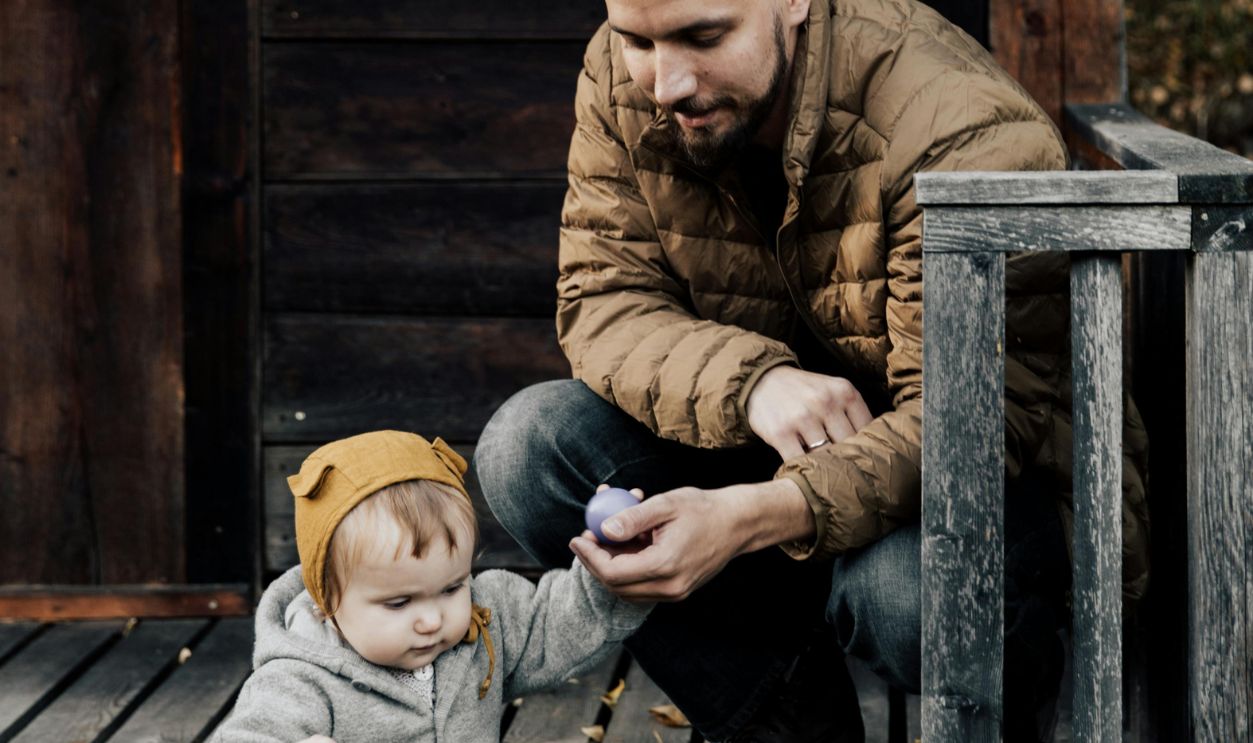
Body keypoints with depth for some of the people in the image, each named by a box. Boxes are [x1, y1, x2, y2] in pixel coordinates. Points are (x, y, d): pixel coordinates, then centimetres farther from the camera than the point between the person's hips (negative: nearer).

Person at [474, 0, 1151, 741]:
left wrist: (754, 515, -46)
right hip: (771, 456, 5)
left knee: (907, 581, -39)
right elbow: (604, 298, -10)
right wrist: (751, 384, -33)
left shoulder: (962, 130, -27)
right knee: (530, 444, -17)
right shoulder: (620, 80, -9)